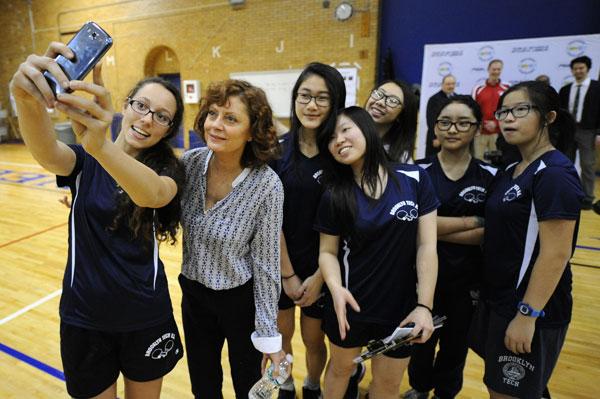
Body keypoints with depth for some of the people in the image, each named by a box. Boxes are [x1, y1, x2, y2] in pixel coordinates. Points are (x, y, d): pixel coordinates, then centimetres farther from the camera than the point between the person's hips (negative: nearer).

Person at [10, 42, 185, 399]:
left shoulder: (169, 169, -10)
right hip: (85, 316, 1)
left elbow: (153, 194, -34)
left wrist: (100, 145, -52)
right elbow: (47, 153, -28)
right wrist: (28, 100, -49)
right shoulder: (85, 161, -5)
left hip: (146, 317, 0)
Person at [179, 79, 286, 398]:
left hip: (241, 299, -3)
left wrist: (268, 334, -11)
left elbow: (266, 263, -17)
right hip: (193, 293, 4)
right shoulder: (190, 162, -12)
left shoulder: (267, 185, -24)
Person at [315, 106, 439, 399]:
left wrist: (424, 305, -14)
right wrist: (335, 288, -23)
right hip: (352, 305, 0)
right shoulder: (334, 196, -7)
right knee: (341, 367, 24)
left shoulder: (415, 178, -9)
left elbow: (427, 246, -9)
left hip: (401, 306, 1)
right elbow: (328, 251, -4)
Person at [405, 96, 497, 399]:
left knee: (455, 343, 20)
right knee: (420, 338, 18)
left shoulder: (490, 176, -5)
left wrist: (434, 228, -21)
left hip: (467, 279, 1)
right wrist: (473, 220, -16)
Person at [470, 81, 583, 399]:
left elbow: (556, 255, -22)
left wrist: (527, 315, -22)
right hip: (498, 299, 8)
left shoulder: (555, 174, -18)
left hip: (530, 308, -8)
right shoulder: (512, 171, 8)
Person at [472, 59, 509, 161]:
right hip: (481, 132, 1)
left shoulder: (507, 89, 4)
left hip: (498, 132, 0)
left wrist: (496, 123, -11)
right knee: (479, 159, 3)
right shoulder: (478, 89, 5)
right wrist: (484, 124, -7)